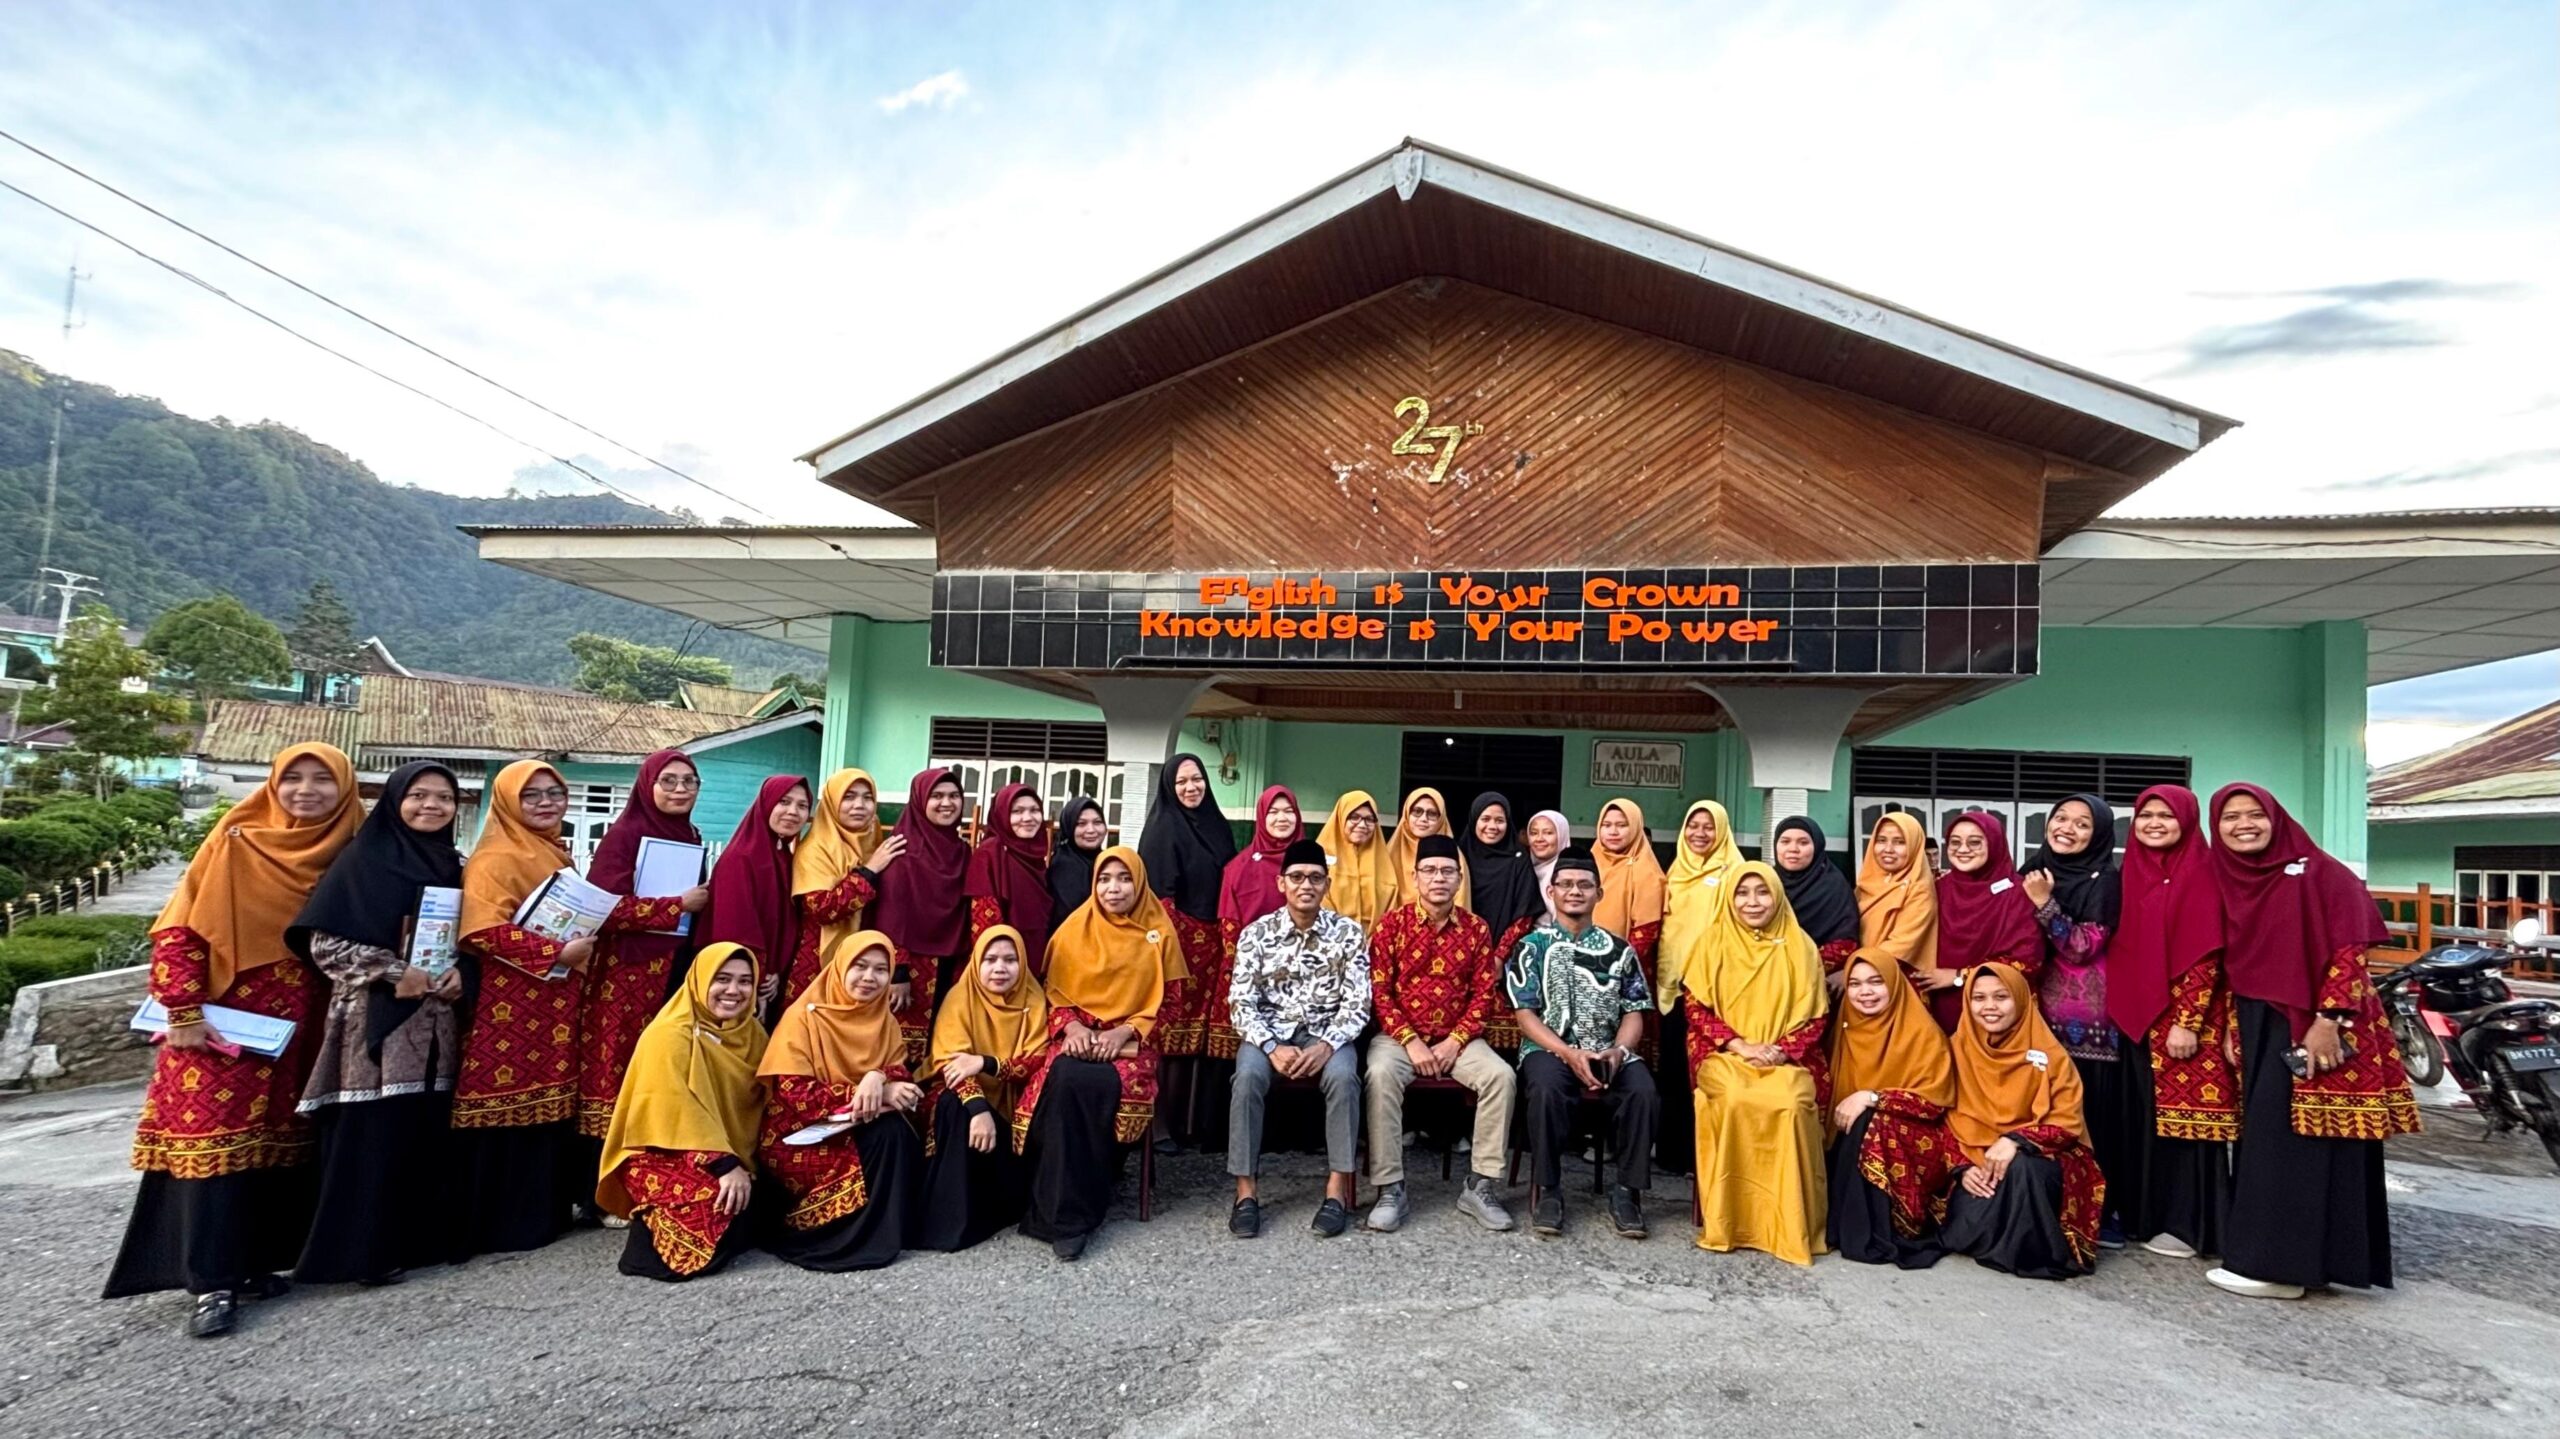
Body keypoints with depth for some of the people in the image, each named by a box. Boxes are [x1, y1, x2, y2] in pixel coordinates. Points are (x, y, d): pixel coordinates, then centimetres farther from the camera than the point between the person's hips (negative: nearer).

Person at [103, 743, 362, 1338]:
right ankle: (214, 1283, 1)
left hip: (303, 1030, 4)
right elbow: (179, 930, -7)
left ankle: (258, 1260, 20)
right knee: (215, 1136, -5)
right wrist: (184, 1011, -13)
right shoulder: (235, 842, -5)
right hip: (223, 1024, -4)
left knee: (281, 1138, 9)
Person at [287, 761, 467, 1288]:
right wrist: (394, 974, -16)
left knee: (428, 1129, 8)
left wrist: (459, 972, -4)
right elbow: (323, 940, -9)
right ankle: (363, 1249, 7)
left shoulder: (454, 865, 11)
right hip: (375, 1017, -5)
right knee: (373, 1132, -4)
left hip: (436, 1020, 5)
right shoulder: (364, 859, -5)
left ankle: (417, 1237, 20)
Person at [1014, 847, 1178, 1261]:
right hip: (1079, 1035, 1)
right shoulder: (1075, 928, 8)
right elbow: (1055, 992, 10)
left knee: (1102, 1085, -34)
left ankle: (1057, 1208, -20)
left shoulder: (1160, 933, 5)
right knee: (1066, 1078, -34)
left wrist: (1125, 1031, -11)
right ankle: (1065, 1211, -25)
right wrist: (1071, 1026, -10)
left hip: (1133, 1039, -1)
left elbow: (1168, 1003, 4)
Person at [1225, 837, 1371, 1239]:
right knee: (1248, 1075, -31)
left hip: (1327, 1033, 0)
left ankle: (1337, 1191, -22)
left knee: (1343, 1075, -32)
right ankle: (1246, 1192, -22)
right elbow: (1241, 1003, -6)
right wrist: (1272, 1047, -23)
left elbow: (1357, 1004, -6)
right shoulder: (1257, 933, -2)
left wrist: (1326, 1045, -23)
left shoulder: (1348, 932, -2)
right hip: (1270, 1031, 0)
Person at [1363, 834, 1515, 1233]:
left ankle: (1480, 1185, -12)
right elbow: (1378, 992, -6)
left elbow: (1484, 995, 2)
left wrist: (1455, 1042, -11)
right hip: (1399, 1035, -2)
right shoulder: (1391, 924, -2)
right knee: (1381, 1074, -34)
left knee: (1501, 1075, -25)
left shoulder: (1477, 928, 4)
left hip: (1458, 1038, 2)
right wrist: (1410, 1041, -15)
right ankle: (1390, 1189, -24)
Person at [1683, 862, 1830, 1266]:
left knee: (1791, 1104, -32)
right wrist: (1739, 1044, -12)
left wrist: (1782, 1050, -12)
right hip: (1725, 1056, 0)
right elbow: (1697, 1009, 3)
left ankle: (1790, 1226, -18)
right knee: (1734, 1100, -33)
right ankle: (1728, 1222, -21)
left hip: (1785, 1060, 0)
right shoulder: (1715, 944, 7)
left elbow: (1814, 1016, 5)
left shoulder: (1800, 948, 7)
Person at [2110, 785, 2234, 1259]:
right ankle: (2148, 1213, 21)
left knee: (2183, 1115, -1)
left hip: (2185, 1016, -6)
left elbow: (2207, 953, -14)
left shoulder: (2201, 873, -8)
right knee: (2148, 1116, 12)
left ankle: (2188, 1225, 7)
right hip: (2140, 1015, 6)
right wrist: (2122, 1007, 9)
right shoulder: (2134, 873, 11)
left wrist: (2187, 1021, -18)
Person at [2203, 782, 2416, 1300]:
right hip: (2257, 1023, 6)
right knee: (2263, 1136, 9)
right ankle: (2295, 1253, 19)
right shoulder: (2224, 880, 10)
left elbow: (2350, 949, -12)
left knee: (2291, 1135, -8)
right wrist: (2232, 1028, 10)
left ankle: (2278, 1262, -3)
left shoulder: (2319, 872, -6)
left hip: (2311, 1023, -6)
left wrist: (2330, 1019, -20)